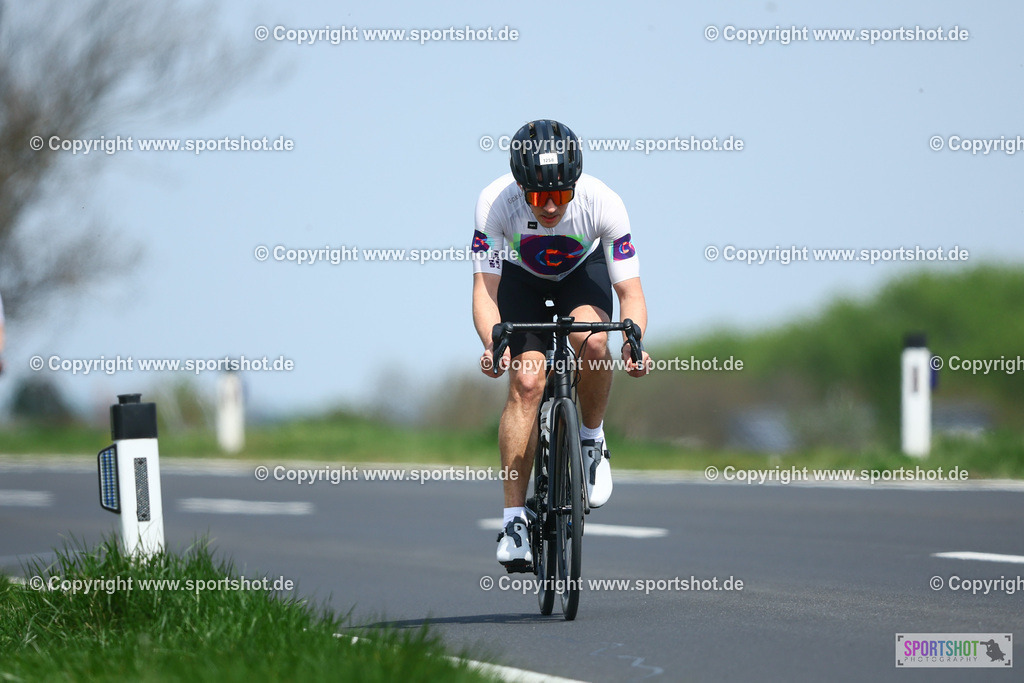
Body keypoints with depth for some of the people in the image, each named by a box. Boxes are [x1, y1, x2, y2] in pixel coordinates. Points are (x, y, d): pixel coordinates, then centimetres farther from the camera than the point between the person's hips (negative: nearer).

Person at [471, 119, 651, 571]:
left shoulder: (603, 204, -34)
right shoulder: (495, 204, -34)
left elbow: (630, 292, -30)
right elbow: (484, 291, -31)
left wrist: (632, 341, -50)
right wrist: (493, 344, -51)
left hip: (583, 271, 0)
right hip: (521, 277, 0)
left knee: (592, 342, -32)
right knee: (526, 381, -19)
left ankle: (592, 437, -3)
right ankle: (513, 519, -13)